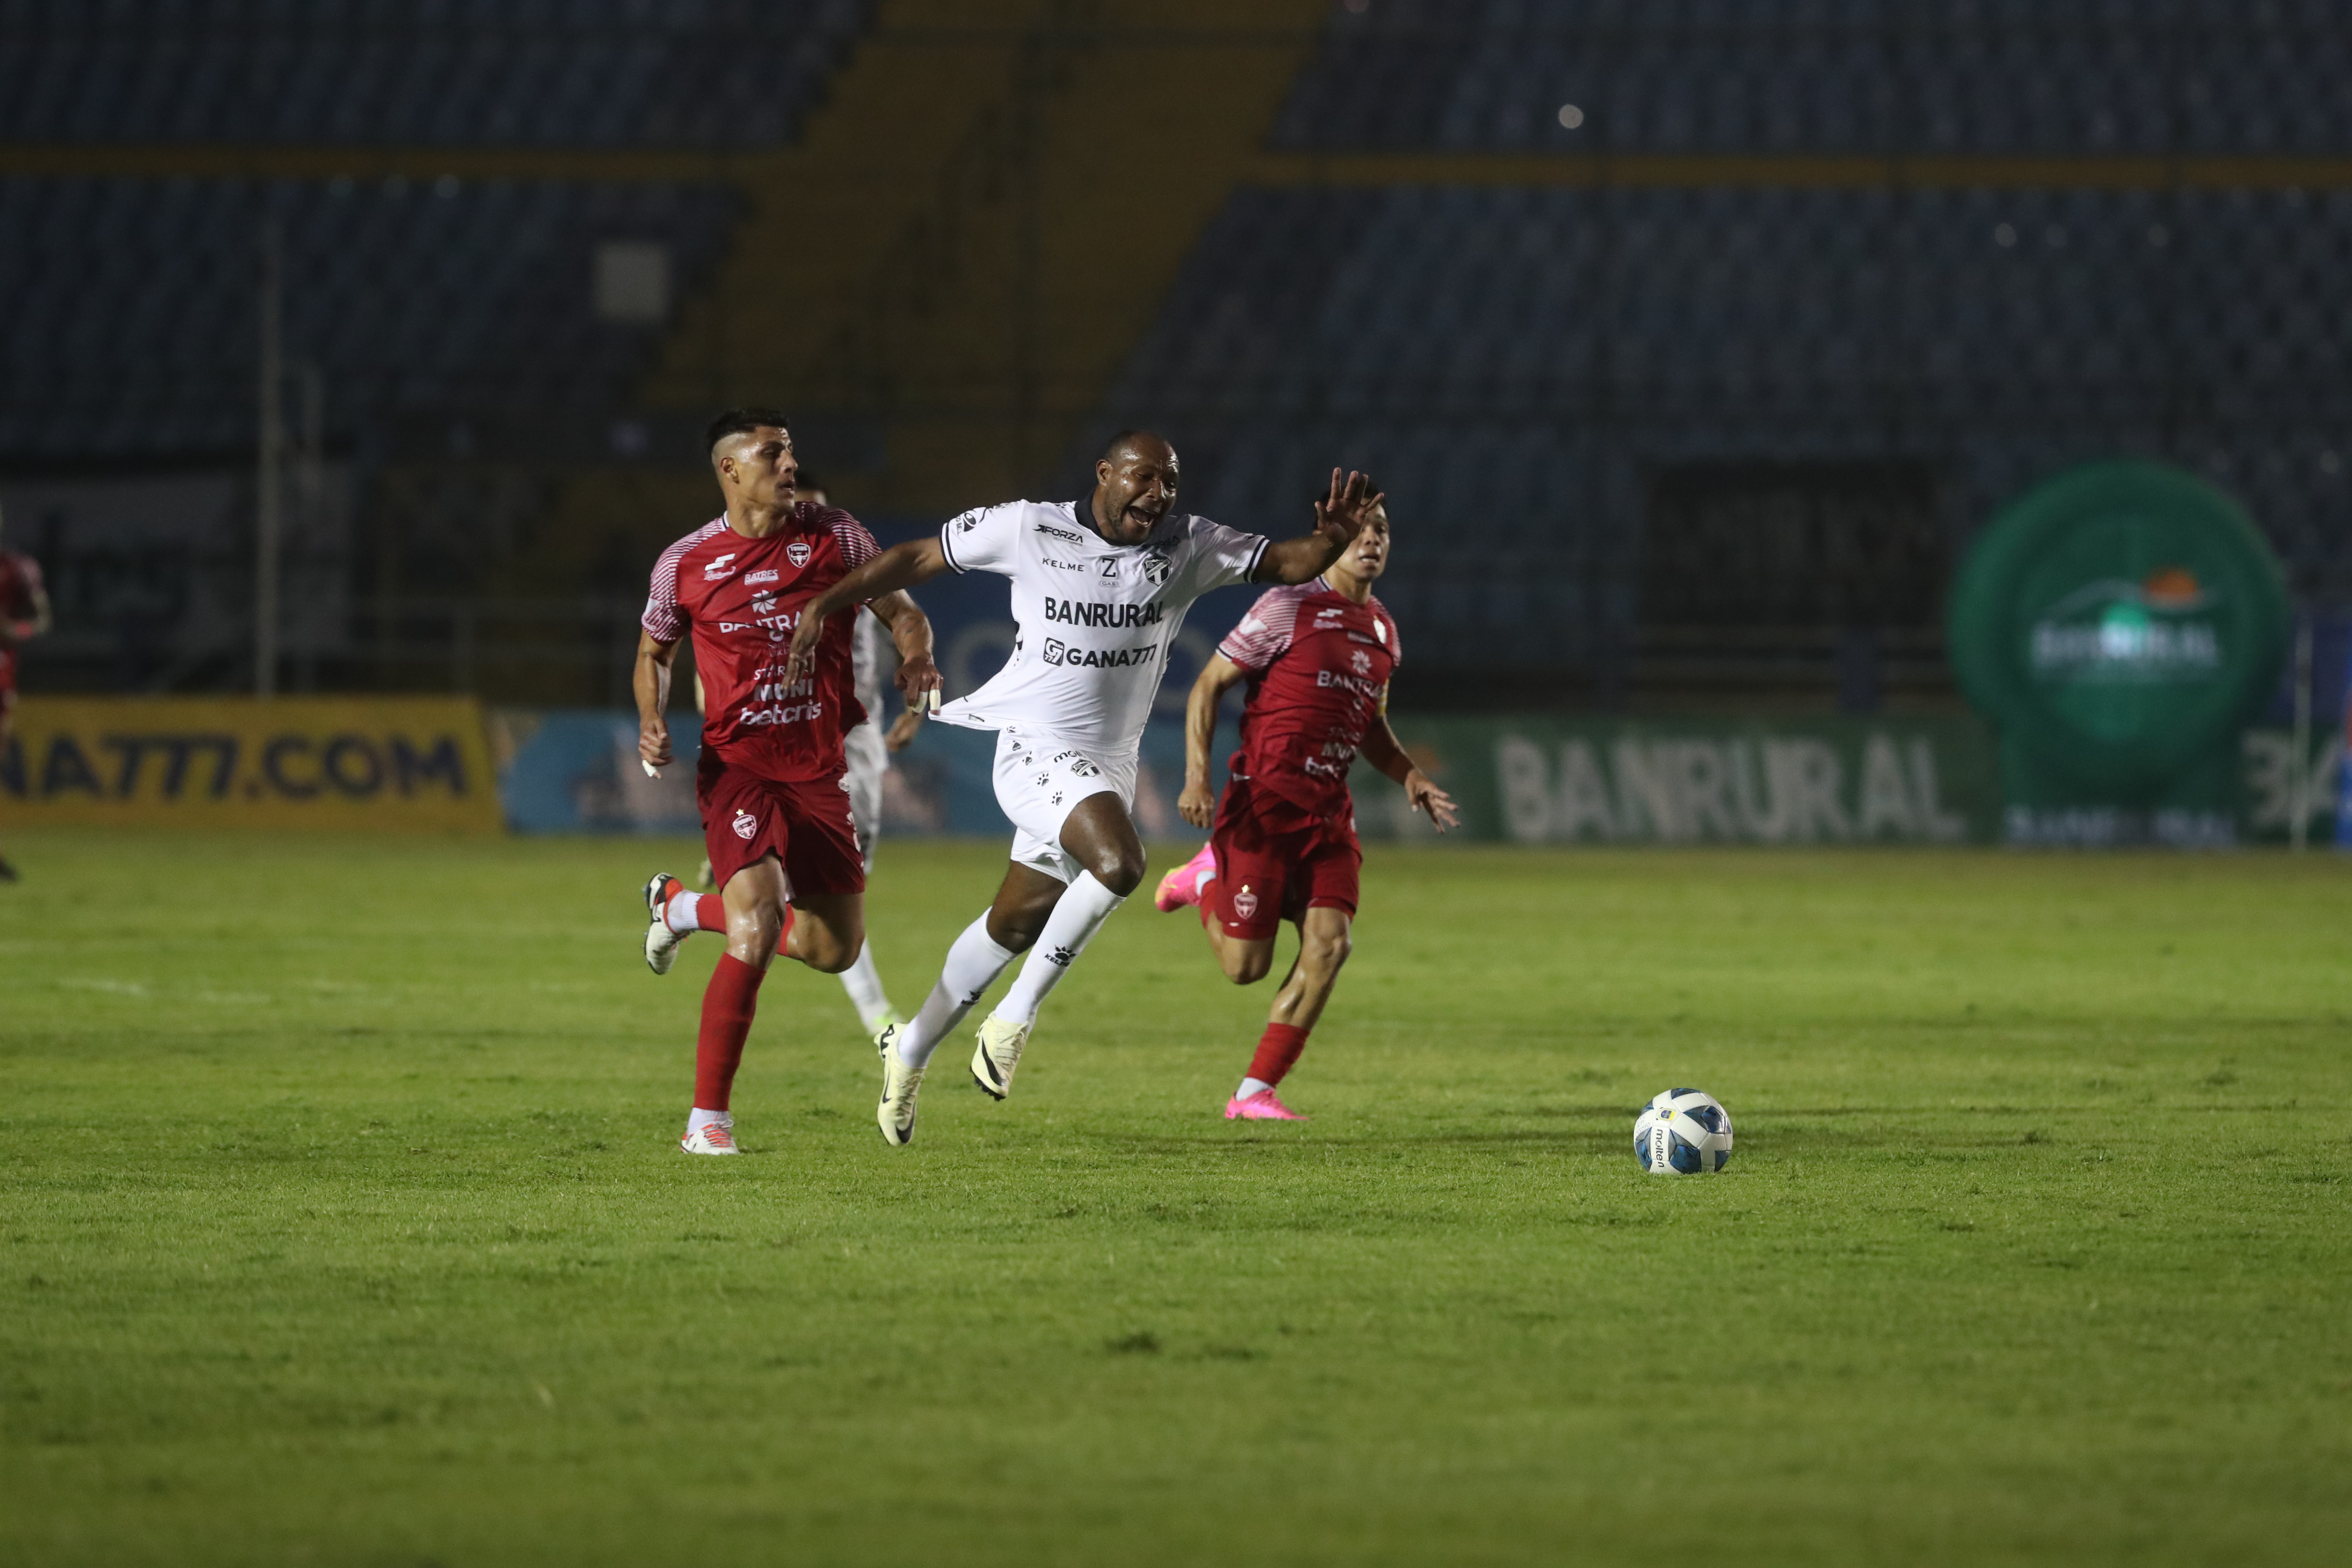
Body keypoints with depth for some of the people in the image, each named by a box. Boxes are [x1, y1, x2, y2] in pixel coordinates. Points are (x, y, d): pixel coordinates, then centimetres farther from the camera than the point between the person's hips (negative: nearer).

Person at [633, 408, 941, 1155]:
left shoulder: (833, 536, -1)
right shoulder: (686, 563, -2)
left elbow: (900, 610, 7)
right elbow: (653, 652, 14)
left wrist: (915, 658, -15)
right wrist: (652, 719, -6)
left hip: (819, 771, 3)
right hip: (736, 765, -3)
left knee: (834, 949, 8)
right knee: (756, 933, -22)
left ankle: (685, 906, 35)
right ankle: (707, 1117, -10)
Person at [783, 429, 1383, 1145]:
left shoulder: (1188, 547, -1)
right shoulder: (1028, 529, -10)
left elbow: (1288, 563, -5)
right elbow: (918, 558, 0)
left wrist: (1332, 540, -28)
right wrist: (825, 606, -3)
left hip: (1108, 765, 5)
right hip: (1034, 751, -5)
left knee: (1015, 927, 13)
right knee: (1118, 862, -30)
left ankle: (910, 1053, 33)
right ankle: (1016, 1017, -15)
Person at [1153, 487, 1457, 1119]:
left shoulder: (1383, 631, 14)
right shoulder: (1289, 608, -7)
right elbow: (1209, 684, -4)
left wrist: (1409, 777, 9)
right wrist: (1197, 776, -15)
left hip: (1328, 808, 6)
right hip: (1263, 800, -6)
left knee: (1329, 942, -13)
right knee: (1246, 966, -5)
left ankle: (1254, 1093, -3)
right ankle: (1205, 878, 30)